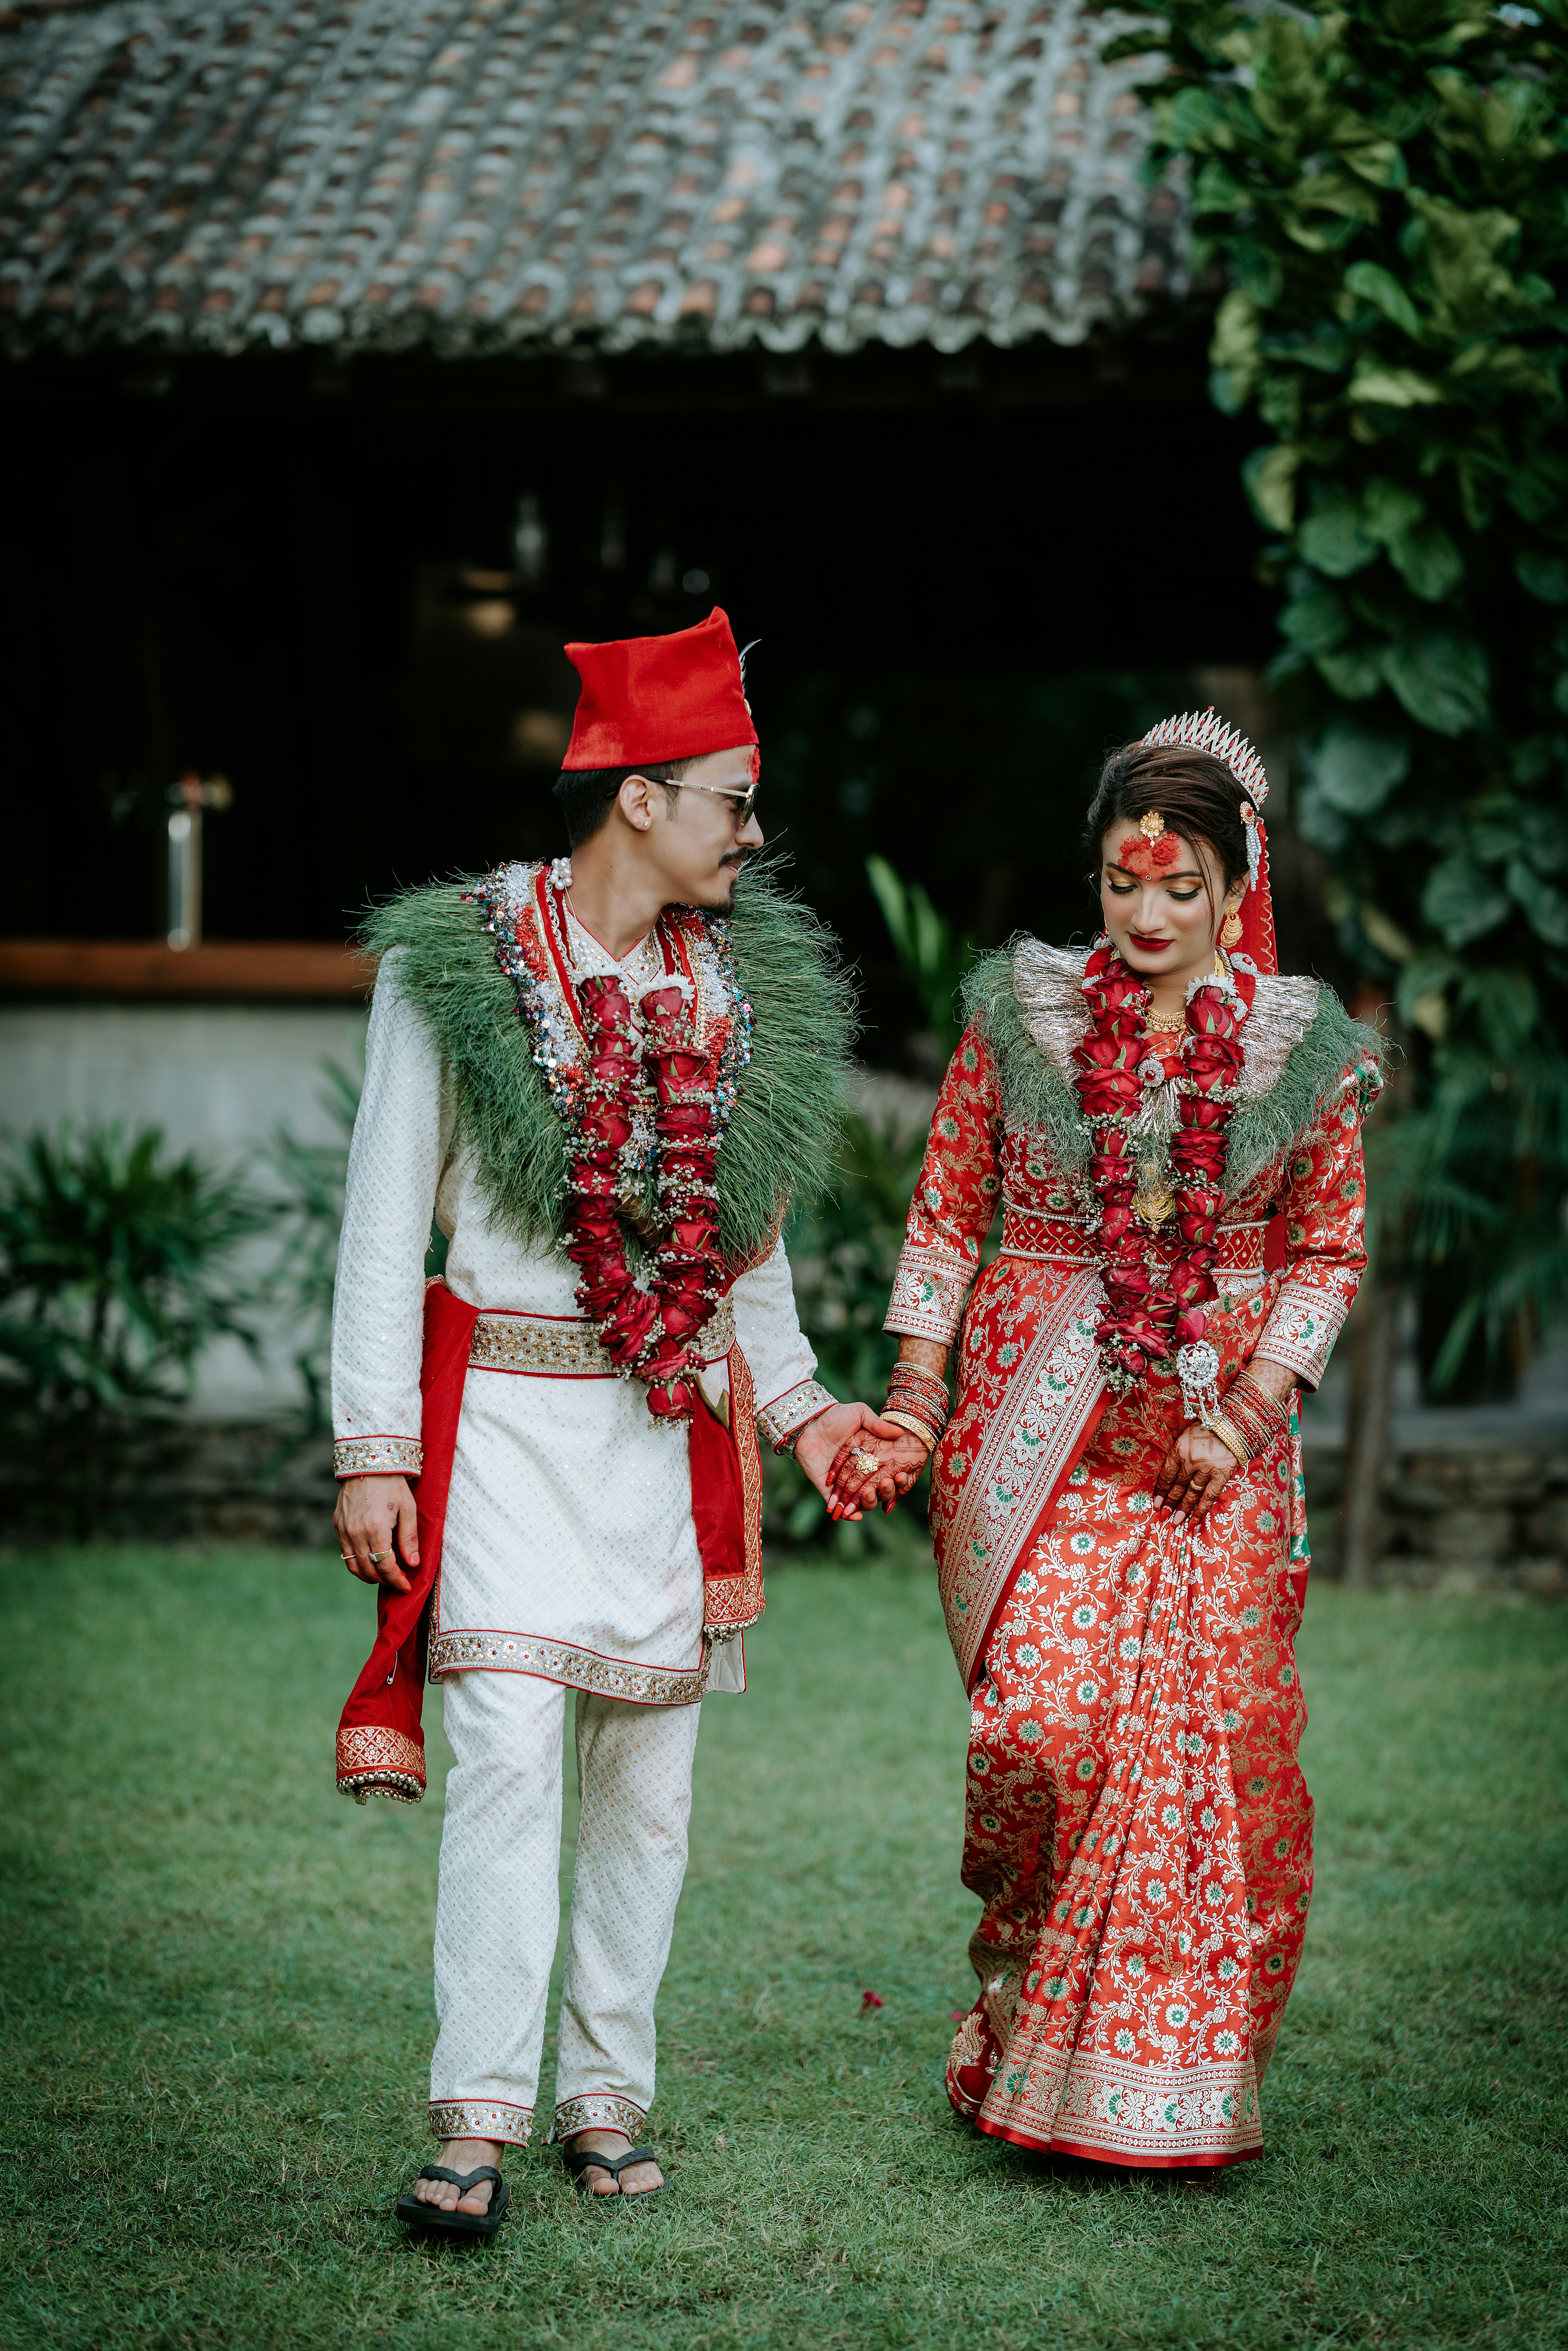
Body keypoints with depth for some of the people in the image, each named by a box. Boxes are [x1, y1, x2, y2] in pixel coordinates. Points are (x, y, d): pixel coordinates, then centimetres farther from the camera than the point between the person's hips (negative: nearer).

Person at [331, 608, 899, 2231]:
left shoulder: (742, 984, 9)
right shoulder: (456, 969, -5)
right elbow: (385, 1225, -3)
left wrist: (797, 1406, 11)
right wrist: (373, 1451, -7)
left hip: (679, 1425, 5)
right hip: (507, 1412, -4)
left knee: (648, 1770, 8)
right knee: (511, 1750, -14)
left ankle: (607, 2096, 19)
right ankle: (477, 2122, -11)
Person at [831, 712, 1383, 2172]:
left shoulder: (1299, 1048, 3)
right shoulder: (1021, 1015, 2)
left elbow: (1326, 1252, 6)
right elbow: (946, 1216, 7)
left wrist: (1248, 1412, -6)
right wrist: (914, 1407, 1)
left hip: (1218, 1436, 1)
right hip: (1035, 1422, -1)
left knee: (1200, 1738, -3)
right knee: (1041, 1722, -13)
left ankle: (1170, 2077, 12)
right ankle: (1022, 1988, 14)